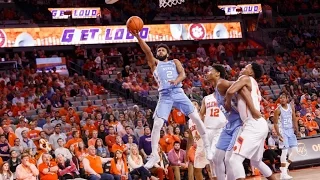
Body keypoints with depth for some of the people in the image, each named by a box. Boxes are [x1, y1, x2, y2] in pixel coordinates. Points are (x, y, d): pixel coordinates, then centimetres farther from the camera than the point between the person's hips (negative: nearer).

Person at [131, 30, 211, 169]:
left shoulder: (175, 62, 18)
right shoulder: (154, 63, 15)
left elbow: (183, 74, 1)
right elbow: (147, 51, -1)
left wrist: (176, 80, -23)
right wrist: (137, 37, -16)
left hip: (178, 93, 1)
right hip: (164, 96, -1)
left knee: (196, 118, -7)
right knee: (157, 124, -13)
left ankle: (207, 146, 6)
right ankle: (154, 155, -4)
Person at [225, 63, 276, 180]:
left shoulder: (246, 78, -2)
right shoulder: (253, 84, 24)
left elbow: (230, 91, -18)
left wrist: (228, 103, 0)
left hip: (253, 126, -10)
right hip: (259, 125, 10)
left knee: (235, 160, -17)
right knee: (256, 162, 26)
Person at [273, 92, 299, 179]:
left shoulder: (291, 107, 3)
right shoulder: (278, 110, -12)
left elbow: (294, 119, 11)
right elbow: (275, 123, -12)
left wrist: (296, 130, 2)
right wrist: (279, 134, -20)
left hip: (291, 131, 6)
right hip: (283, 131, -6)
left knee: (295, 150, 1)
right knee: (285, 151, -12)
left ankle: (285, 166, 16)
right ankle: (283, 173, -11)